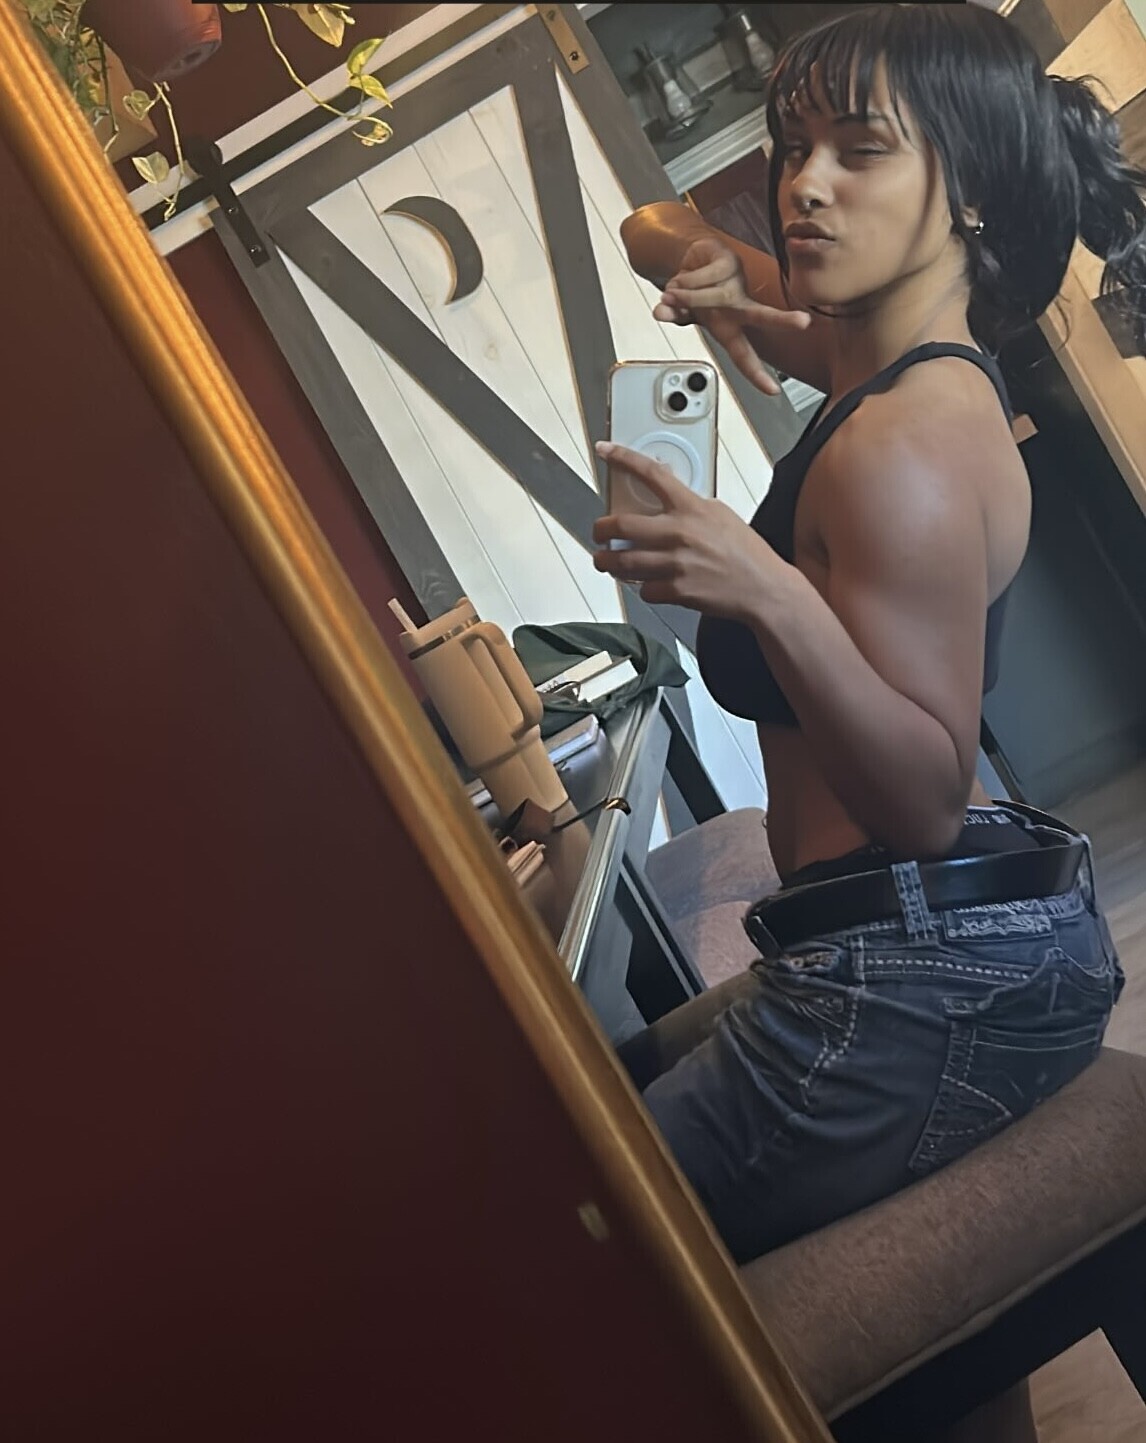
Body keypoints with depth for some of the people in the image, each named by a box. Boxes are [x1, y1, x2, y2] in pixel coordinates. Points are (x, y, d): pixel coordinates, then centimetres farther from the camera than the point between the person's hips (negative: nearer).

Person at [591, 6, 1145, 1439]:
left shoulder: (904, 445, -21)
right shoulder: (872, 349, 8)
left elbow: (924, 801, -25)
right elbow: (653, 228, 21)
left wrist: (773, 597, -38)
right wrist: (704, 260, -1)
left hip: (925, 980, -10)